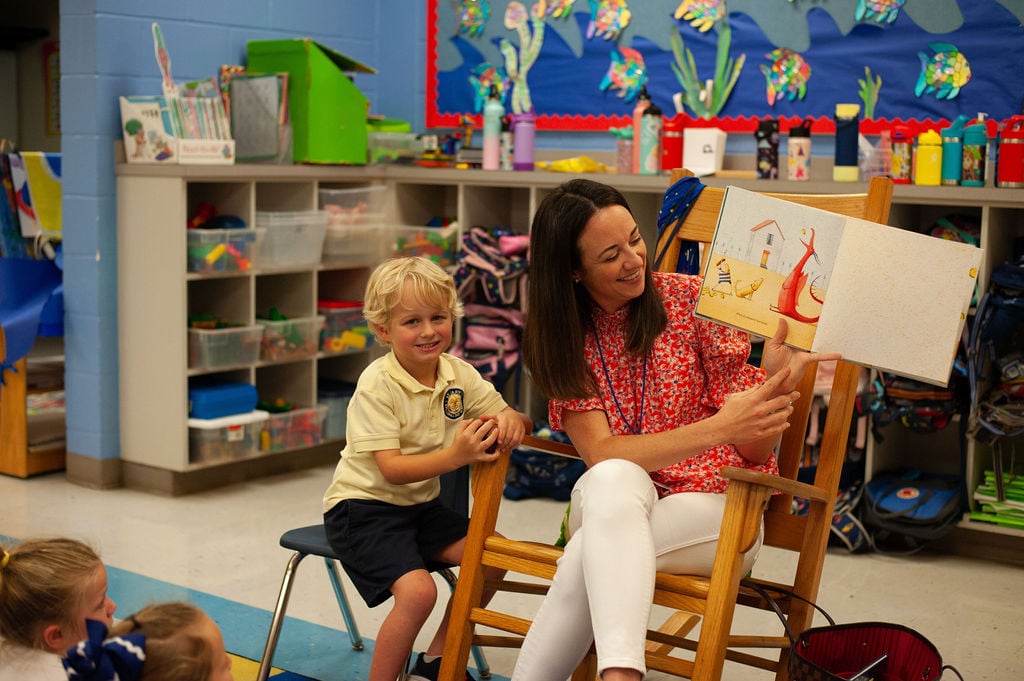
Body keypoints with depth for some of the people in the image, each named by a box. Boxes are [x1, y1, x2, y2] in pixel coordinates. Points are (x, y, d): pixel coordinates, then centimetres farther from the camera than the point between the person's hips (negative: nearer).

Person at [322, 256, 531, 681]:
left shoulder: (458, 374, -2)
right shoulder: (377, 385, -19)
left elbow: (511, 418, 2)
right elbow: (392, 469, -25)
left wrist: (510, 420, -24)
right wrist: (455, 456, -39)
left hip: (420, 503, 7)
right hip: (363, 507, -7)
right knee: (417, 590, -27)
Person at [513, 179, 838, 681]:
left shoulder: (691, 299, -4)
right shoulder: (560, 336, 1)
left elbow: (755, 451, -5)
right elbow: (601, 453, -15)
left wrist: (776, 383, -28)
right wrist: (716, 429, -29)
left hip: (714, 507, -1)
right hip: (611, 504, 1)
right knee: (614, 479, -37)